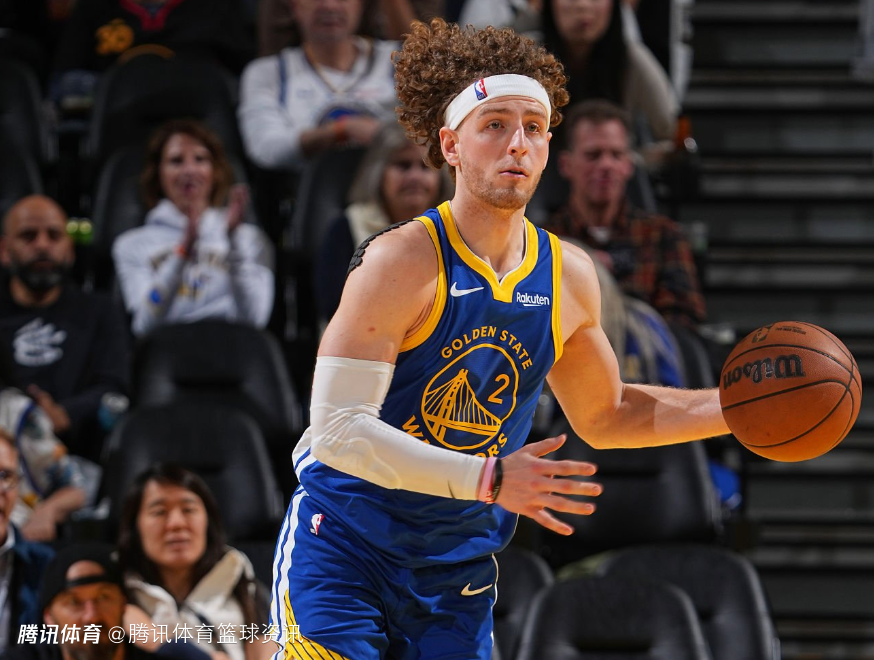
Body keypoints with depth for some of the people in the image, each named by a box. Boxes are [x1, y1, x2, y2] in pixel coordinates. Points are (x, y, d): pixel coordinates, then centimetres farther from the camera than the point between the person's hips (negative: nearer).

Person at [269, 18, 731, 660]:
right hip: (345, 551, -5)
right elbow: (336, 430, -24)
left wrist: (737, 408, 7)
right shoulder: (402, 263, -17)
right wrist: (488, 479, -31)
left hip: (456, 581, 5)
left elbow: (605, 415, 20)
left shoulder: (569, 276, 3)